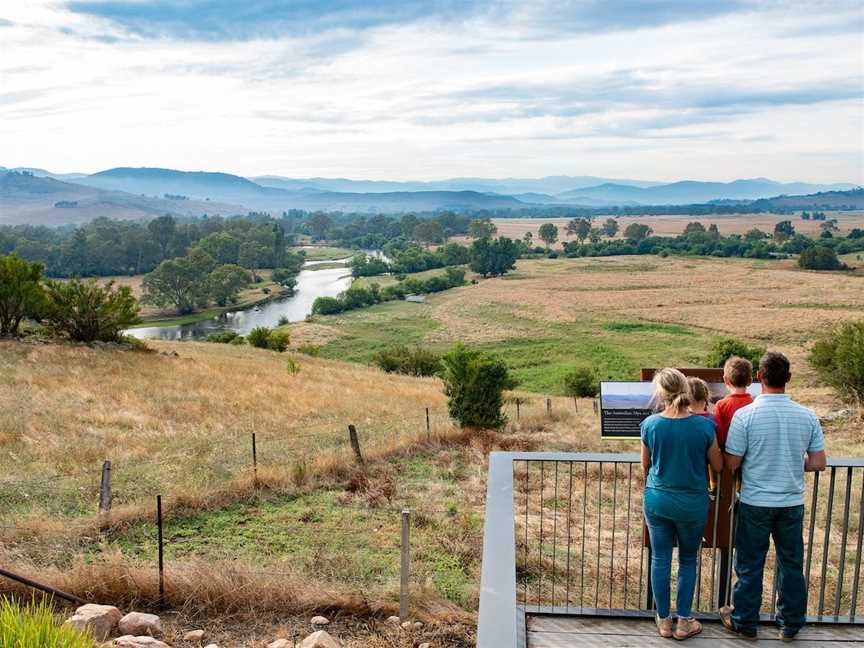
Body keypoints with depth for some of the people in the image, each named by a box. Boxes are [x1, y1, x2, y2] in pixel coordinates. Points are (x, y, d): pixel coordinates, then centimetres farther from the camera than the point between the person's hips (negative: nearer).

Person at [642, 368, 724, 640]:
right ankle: (683, 622, 23)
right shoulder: (704, 426, -15)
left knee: (660, 560, 13)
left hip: (657, 501, 1)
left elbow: (645, 466, 3)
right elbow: (718, 465, -2)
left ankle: (664, 621, 24)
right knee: (687, 561, 17)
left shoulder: (650, 424, -12)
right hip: (692, 504, -1)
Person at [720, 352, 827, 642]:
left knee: (750, 565, 11)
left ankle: (744, 623, 25)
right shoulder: (807, 416, -6)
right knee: (792, 564, 17)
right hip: (793, 503, 3)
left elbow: (731, 464, -12)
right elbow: (819, 463, -1)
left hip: (755, 503, -3)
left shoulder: (745, 415, -16)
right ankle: (790, 625, 30)